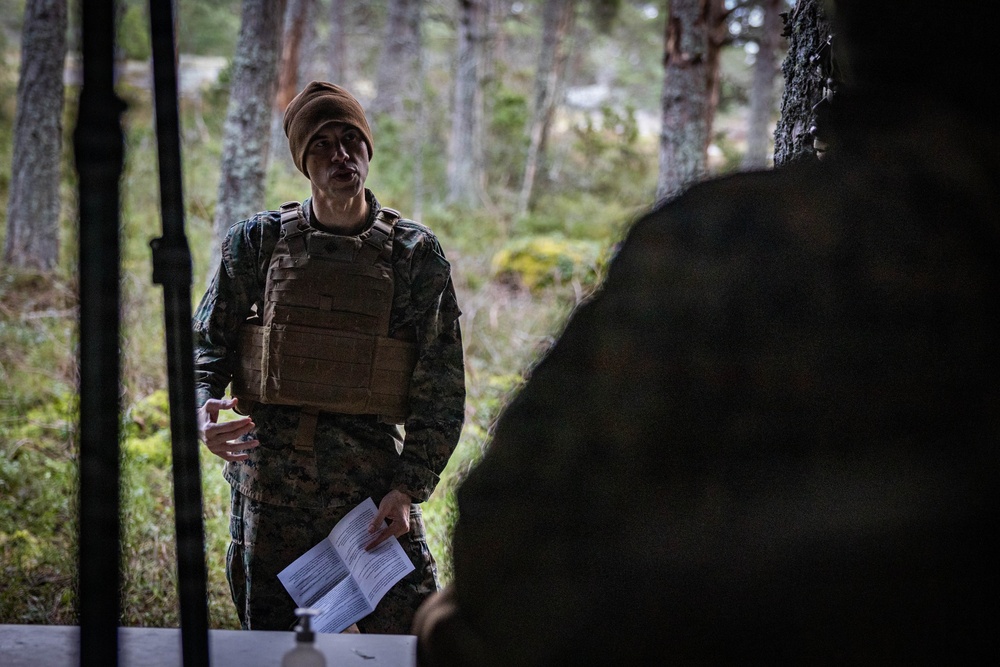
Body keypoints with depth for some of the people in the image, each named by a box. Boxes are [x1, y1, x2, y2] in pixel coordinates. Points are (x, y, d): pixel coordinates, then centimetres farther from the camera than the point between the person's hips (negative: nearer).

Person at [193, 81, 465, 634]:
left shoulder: (415, 252, 1)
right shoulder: (258, 241, 4)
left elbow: (442, 386, 1)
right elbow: (207, 344, 7)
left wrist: (408, 487, -8)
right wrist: (204, 414, -15)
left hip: (373, 483, -1)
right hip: (268, 479, 1)